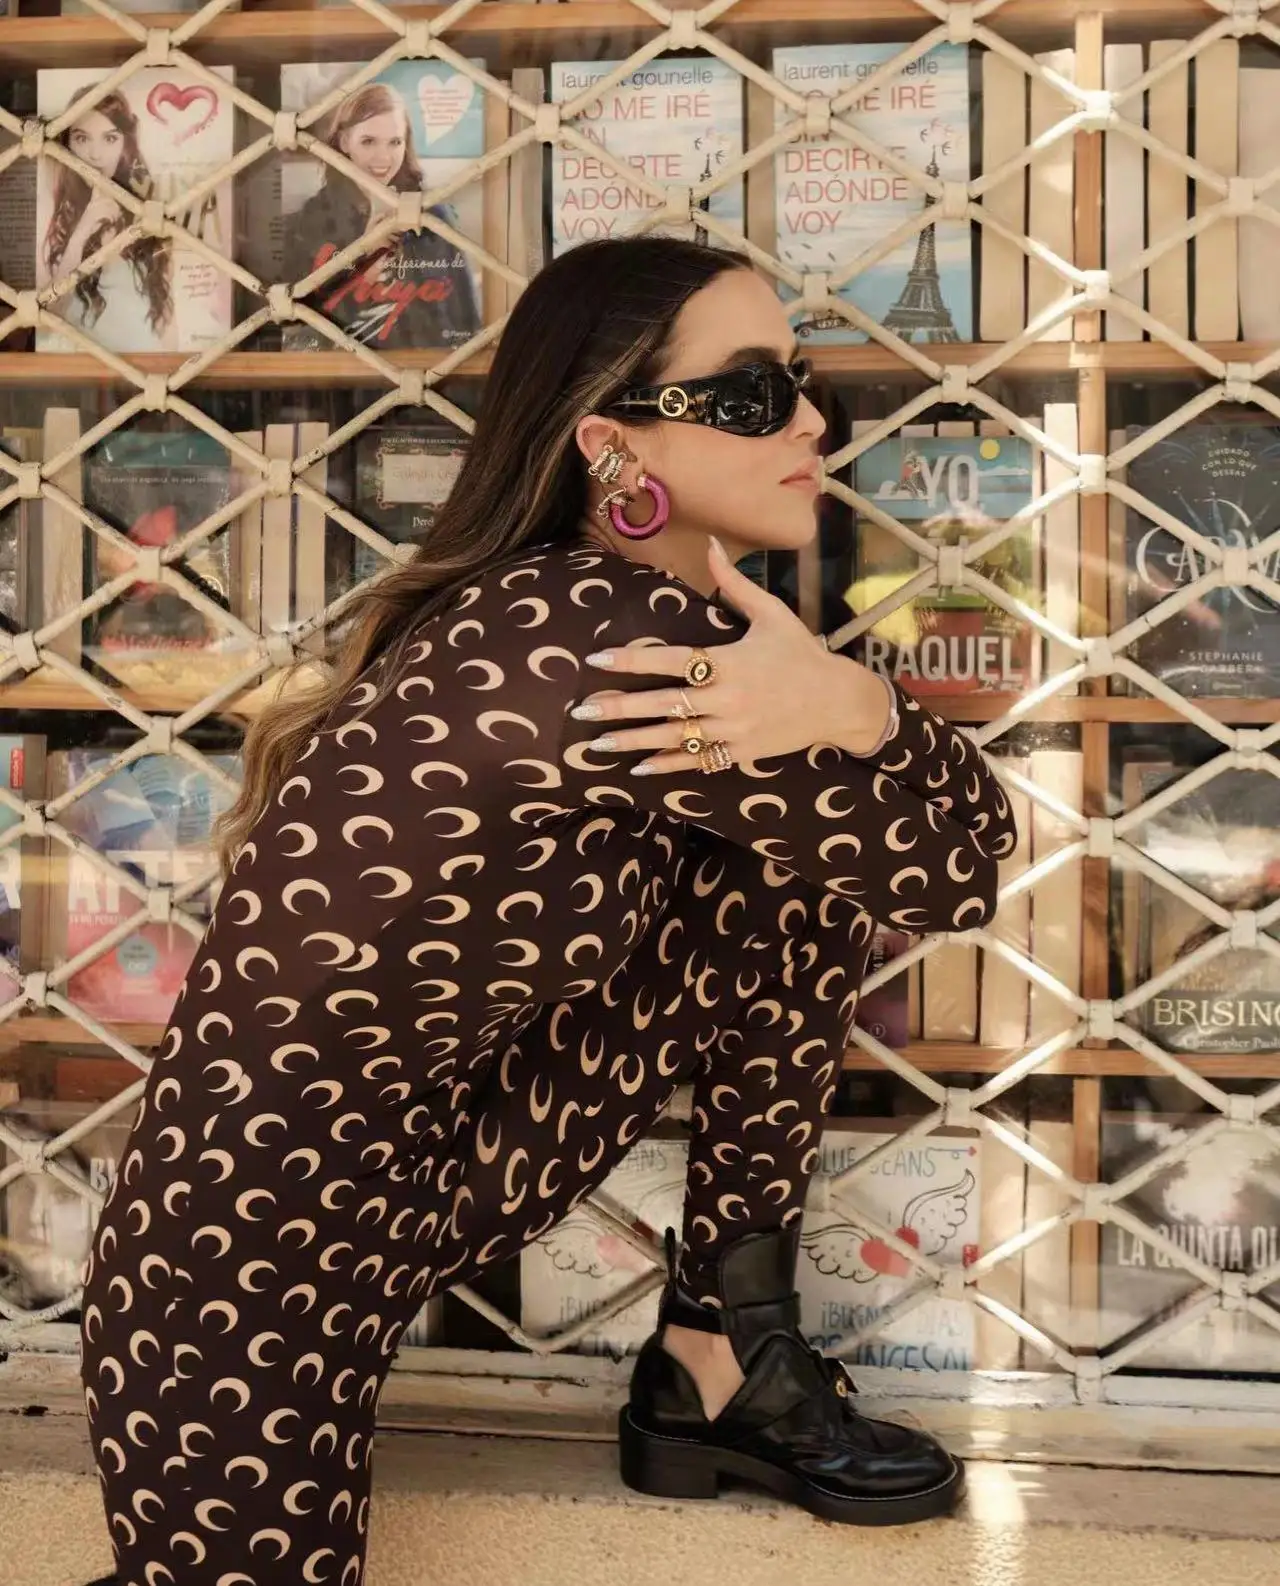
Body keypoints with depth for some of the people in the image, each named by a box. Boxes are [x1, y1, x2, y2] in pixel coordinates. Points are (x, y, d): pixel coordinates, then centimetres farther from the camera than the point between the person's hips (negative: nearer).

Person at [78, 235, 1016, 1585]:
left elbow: (970, 827, -2)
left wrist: (851, 706, -22)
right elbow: (957, 873, -15)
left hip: (432, 1151, 8)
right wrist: (853, 706, -32)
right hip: (247, 1267, -8)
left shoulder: (551, 616, 1)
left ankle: (728, 1351, 5)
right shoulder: (613, 637, -25)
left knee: (798, 872, -8)